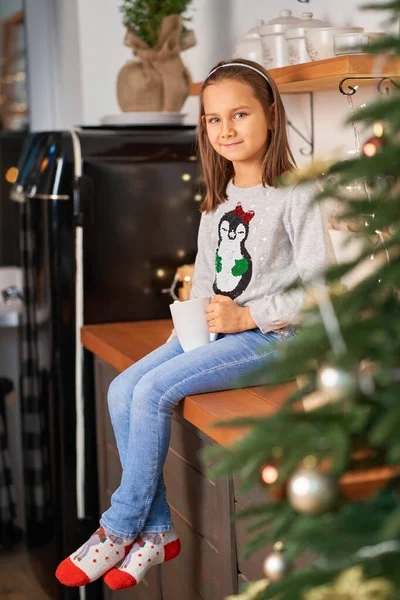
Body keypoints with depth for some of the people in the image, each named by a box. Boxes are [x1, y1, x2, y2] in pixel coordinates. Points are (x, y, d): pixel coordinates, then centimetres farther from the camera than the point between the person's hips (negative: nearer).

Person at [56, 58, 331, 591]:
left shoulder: (295, 195, -10)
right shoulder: (218, 198, 14)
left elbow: (319, 287, -15)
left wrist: (247, 316, -18)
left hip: (269, 337, -8)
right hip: (212, 330, 8)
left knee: (153, 391, -22)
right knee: (122, 389, -11)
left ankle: (120, 528, -4)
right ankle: (158, 531, -4)